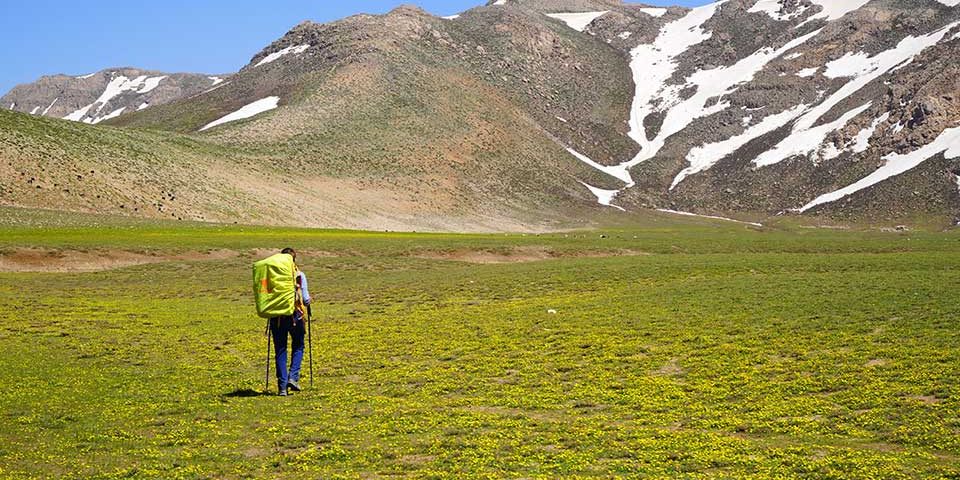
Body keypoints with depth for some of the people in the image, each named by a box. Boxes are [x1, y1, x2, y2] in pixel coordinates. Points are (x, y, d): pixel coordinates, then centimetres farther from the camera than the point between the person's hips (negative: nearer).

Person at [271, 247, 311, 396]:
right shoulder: (299, 275, -3)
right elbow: (306, 298, -5)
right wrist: (307, 303, 17)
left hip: (276, 317, 1)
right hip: (295, 316, -1)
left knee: (280, 351, 8)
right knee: (298, 347, 19)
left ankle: (283, 386, 5)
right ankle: (293, 377, 2)